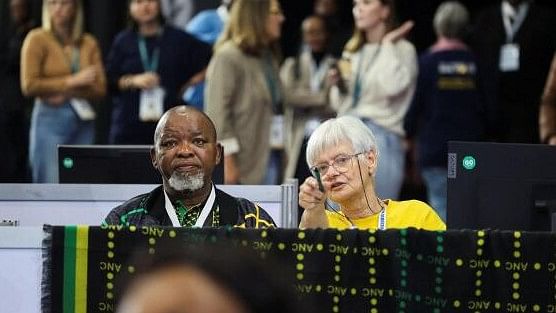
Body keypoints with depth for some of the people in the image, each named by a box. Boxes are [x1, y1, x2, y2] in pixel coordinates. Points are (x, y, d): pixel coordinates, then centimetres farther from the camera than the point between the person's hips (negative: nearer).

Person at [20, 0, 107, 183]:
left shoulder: (89, 43, 9)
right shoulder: (37, 39, -1)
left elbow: (100, 88, 3)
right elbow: (29, 85, -9)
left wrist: (67, 93, -12)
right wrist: (72, 81, -10)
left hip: (83, 121, 4)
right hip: (51, 120, -4)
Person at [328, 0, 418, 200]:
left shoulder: (402, 50, -1)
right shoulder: (352, 51, 17)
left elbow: (392, 86, -21)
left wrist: (388, 44, -10)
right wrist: (338, 84, -1)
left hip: (382, 138, -7)